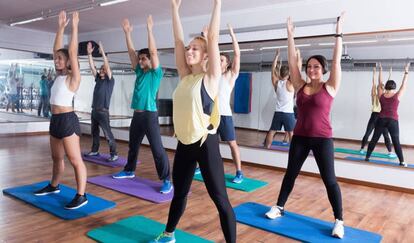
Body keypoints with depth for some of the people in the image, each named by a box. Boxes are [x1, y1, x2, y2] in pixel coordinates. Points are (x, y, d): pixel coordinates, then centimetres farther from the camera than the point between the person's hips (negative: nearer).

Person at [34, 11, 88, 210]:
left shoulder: (73, 77, -8)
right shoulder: (59, 75, 13)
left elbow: (72, 52, -14)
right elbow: (56, 49, 16)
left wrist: (74, 26, -11)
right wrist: (61, 26, 17)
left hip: (68, 120, -9)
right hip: (55, 120, 9)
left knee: (75, 160, -6)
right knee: (57, 158, 21)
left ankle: (81, 196, -2)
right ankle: (54, 186, 37)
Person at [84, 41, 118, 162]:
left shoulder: (110, 80, -4)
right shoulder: (98, 79, 13)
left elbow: (107, 66, -15)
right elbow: (92, 67, 10)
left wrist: (103, 52, -18)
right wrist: (89, 54, 2)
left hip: (103, 111, -8)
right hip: (94, 110, 8)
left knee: (108, 134, -8)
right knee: (94, 132, 16)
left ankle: (114, 154, -5)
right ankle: (95, 151, 28)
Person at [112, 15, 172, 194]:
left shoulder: (156, 73, -5)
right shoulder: (140, 72, 13)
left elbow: (153, 52, -15)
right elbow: (131, 52, 14)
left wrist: (149, 29, -15)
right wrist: (127, 32, 11)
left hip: (149, 115, -8)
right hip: (137, 115, 8)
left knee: (157, 148, -8)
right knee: (133, 145, 21)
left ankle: (166, 180, -4)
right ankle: (129, 171, 38)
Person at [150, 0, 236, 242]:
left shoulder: (210, 78, -7)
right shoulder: (185, 76, 8)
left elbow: (213, 38, -12)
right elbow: (178, 40, 9)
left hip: (206, 143, -6)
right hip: (184, 143, 7)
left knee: (220, 199, 2)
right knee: (179, 192, 23)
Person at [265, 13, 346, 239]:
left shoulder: (330, 87, -4)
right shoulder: (300, 86, 3)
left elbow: (336, 61, -9)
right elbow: (292, 61, 1)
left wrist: (338, 33, -9)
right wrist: (290, 34, -1)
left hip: (322, 139, -3)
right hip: (300, 137, 4)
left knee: (329, 180, 3)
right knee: (290, 173, 13)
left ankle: (339, 221, 14)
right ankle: (279, 207, 27)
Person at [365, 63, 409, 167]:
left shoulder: (381, 95, 1)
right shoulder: (397, 96, -5)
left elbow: (380, 84, 13)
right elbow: (404, 85, 3)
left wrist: (380, 71, 21)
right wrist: (406, 72, 8)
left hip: (381, 120, 2)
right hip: (393, 121, -2)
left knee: (374, 139, 8)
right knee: (396, 142, 0)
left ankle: (367, 157, 10)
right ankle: (402, 162, 0)